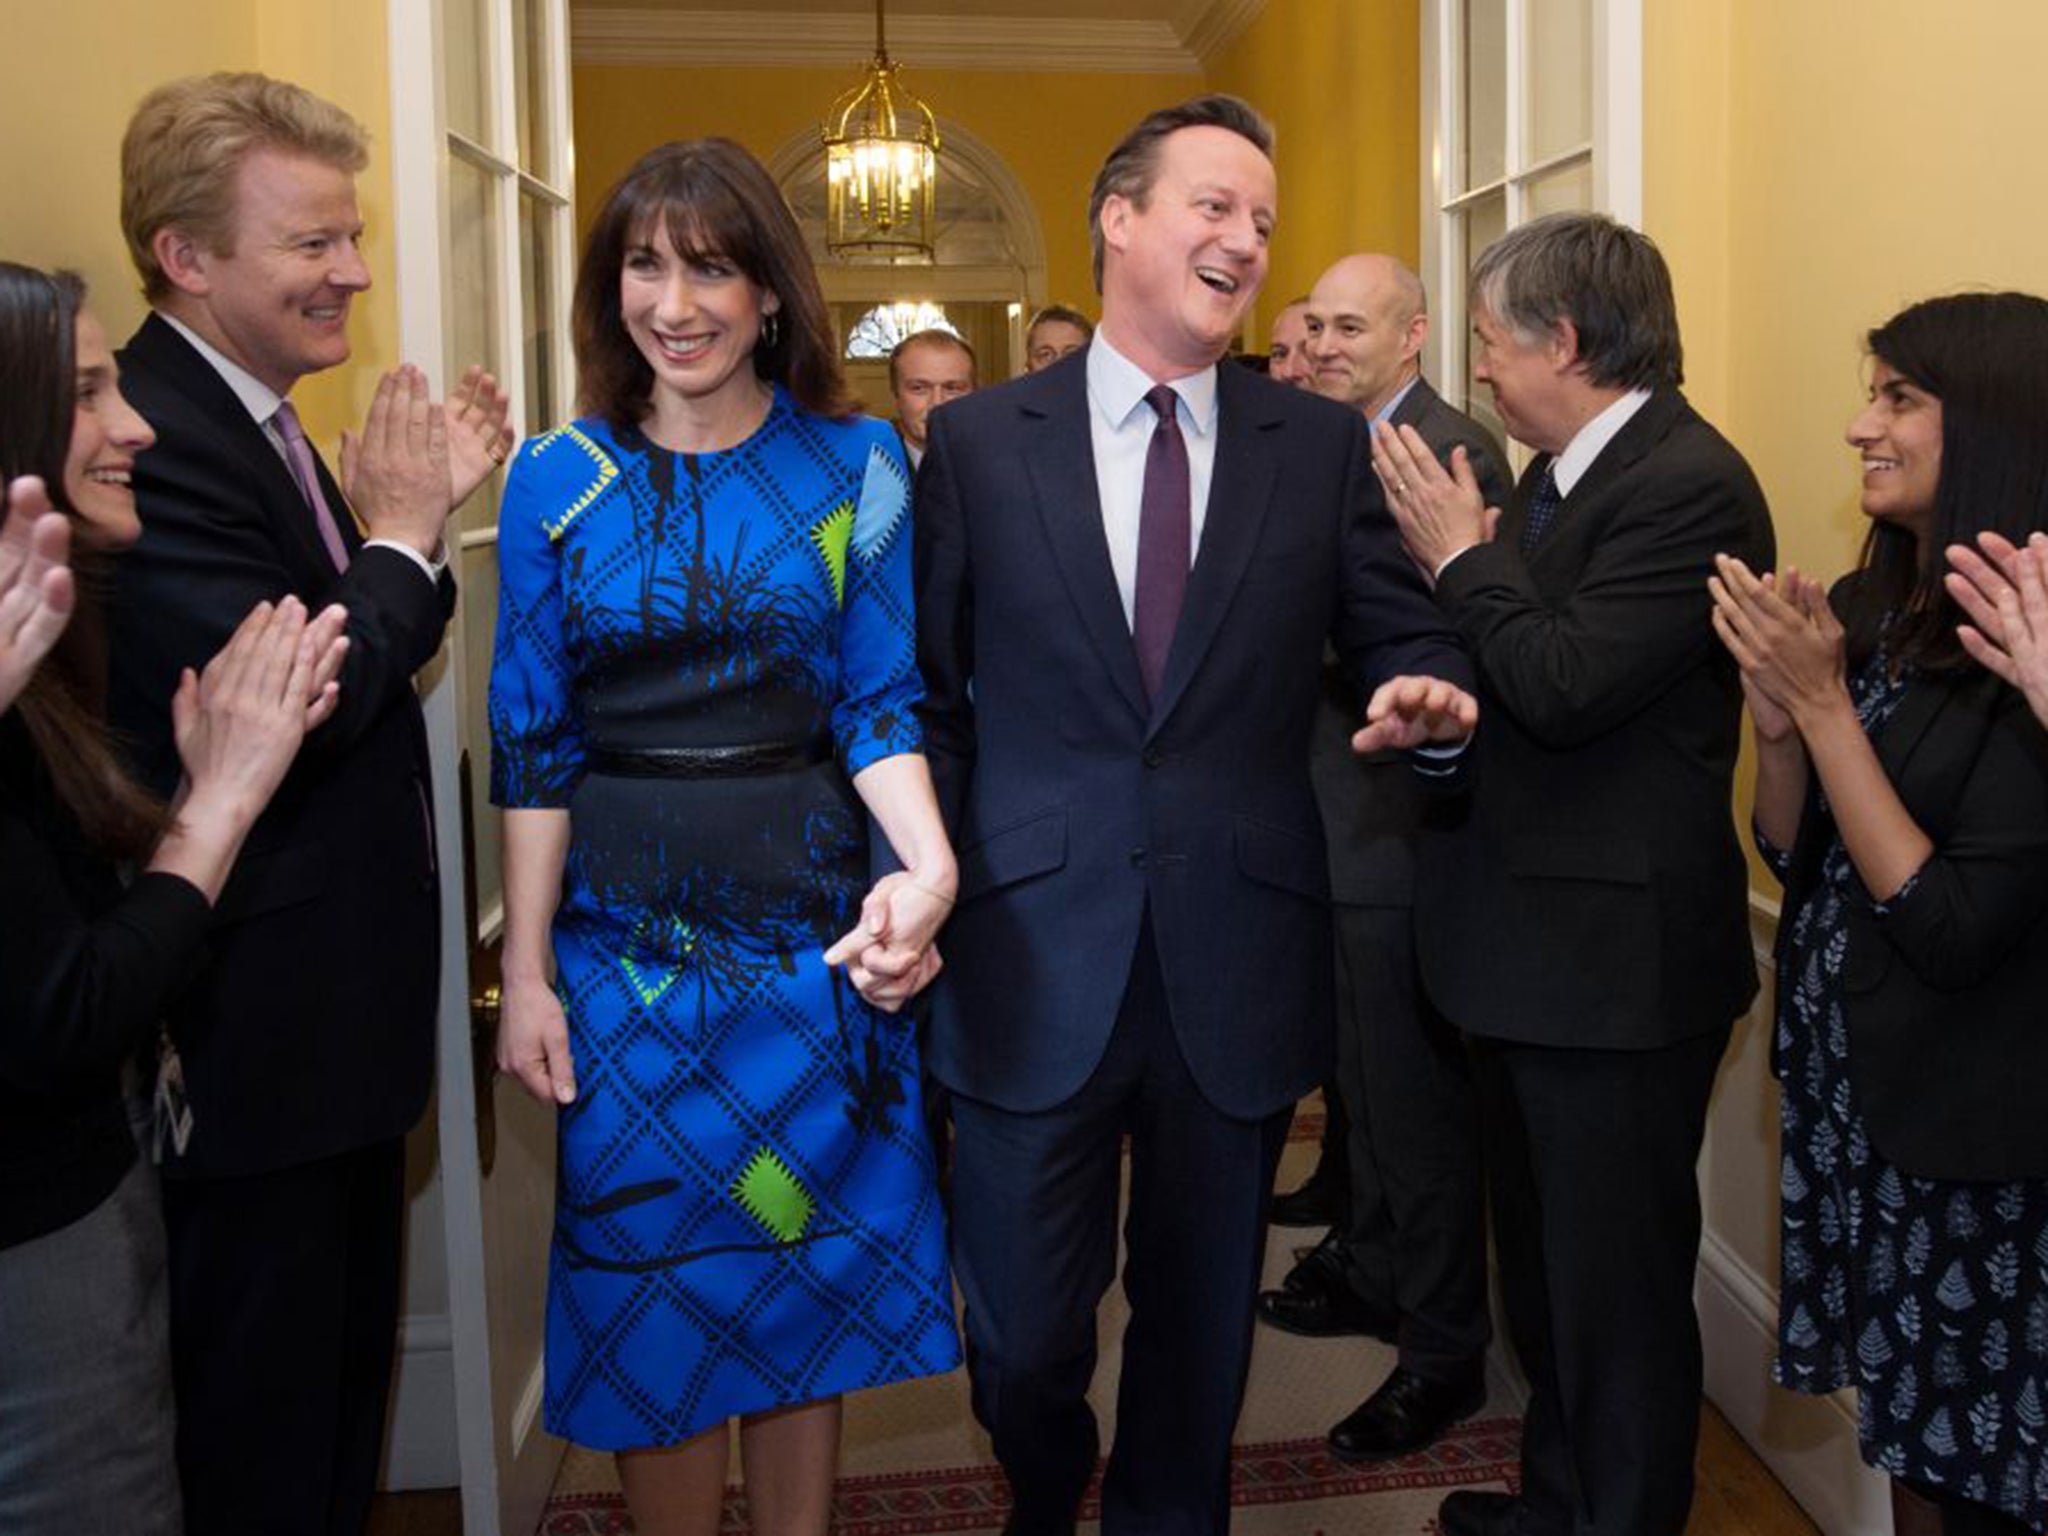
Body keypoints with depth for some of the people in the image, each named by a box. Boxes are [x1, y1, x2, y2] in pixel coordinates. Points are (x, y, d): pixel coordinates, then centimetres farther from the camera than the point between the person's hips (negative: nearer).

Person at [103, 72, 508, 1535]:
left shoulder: (257, 423, 11)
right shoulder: (147, 438, -21)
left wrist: (418, 515, -4)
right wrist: (405, 531, -15)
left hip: (342, 1004, 10)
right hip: (256, 1027, -10)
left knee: (345, 1368, 23)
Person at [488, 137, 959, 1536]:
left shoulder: (855, 463, -1)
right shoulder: (560, 479, 0)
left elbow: (879, 701, -3)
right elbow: (534, 744, 1)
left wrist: (930, 862, -21)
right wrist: (524, 974, -3)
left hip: (812, 931, 0)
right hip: (627, 940, 0)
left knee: (810, 1275, 11)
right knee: (656, 1285, 9)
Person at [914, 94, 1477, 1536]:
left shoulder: (1325, 446, 5)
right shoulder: (977, 442, 3)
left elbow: (1403, 636, 6)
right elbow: (926, 695, 5)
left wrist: (1430, 701, -17)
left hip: (1239, 967, 1)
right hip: (1035, 965, -1)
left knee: (1201, 1334, 16)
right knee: (1021, 1341, 8)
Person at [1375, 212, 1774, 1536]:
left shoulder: (1689, 484, -19)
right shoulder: (1562, 475, 9)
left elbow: (1565, 684, -27)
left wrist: (1465, 553, -16)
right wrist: (1463, 561, -2)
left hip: (1615, 959, -10)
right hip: (1534, 945, 10)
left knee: (1616, 1289, 5)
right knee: (1544, 1263, 23)